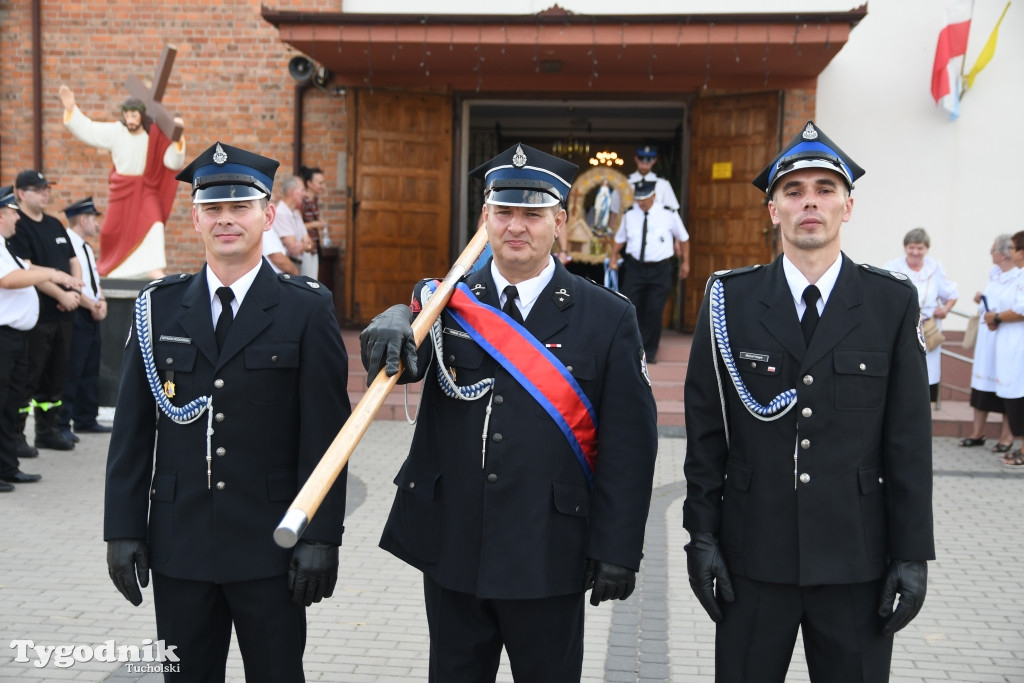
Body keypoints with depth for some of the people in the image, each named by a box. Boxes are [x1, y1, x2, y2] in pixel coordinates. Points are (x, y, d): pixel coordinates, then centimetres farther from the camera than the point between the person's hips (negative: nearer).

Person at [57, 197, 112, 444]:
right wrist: (91, 304, -16)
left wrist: (102, 301, 2)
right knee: (71, 370, -8)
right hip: (75, 315, -9)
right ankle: (62, 424, -3)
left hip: (92, 315, 10)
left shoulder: (86, 247, 17)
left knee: (90, 370, 13)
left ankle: (86, 420, 22)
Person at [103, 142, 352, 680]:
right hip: (178, 545, 3)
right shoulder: (160, 306, 4)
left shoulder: (307, 310, -4)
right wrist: (123, 530, 1)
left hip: (271, 548, -2)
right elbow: (132, 429, 5)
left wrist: (320, 537, -10)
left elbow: (324, 434, -7)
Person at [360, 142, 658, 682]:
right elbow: (400, 361, -16)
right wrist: (394, 326, -39)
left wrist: (617, 550, -8)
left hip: (548, 557, -2)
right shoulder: (445, 302, 2)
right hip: (450, 549, 2)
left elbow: (629, 443, -6)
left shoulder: (607, 318, -5)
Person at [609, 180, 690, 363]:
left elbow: (683, 238, 10)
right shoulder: (629, 215, 4)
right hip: (634, 267, 2)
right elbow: (620, 238, 17)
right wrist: (613, 257, 5)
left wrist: (685, 262, 12)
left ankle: (649, 351, 11)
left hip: (660, 269, -2)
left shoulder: (669, 214, -3)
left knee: (654, 311, -3)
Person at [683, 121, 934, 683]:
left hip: (857, 558, 0)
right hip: (752, 556, 0)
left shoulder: (893, 303, 0)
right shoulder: (729, 299, -1)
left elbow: (909, 438, 0)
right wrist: (702, 535, -1)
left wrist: (912, 553, -2)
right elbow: (705, 430, 0)